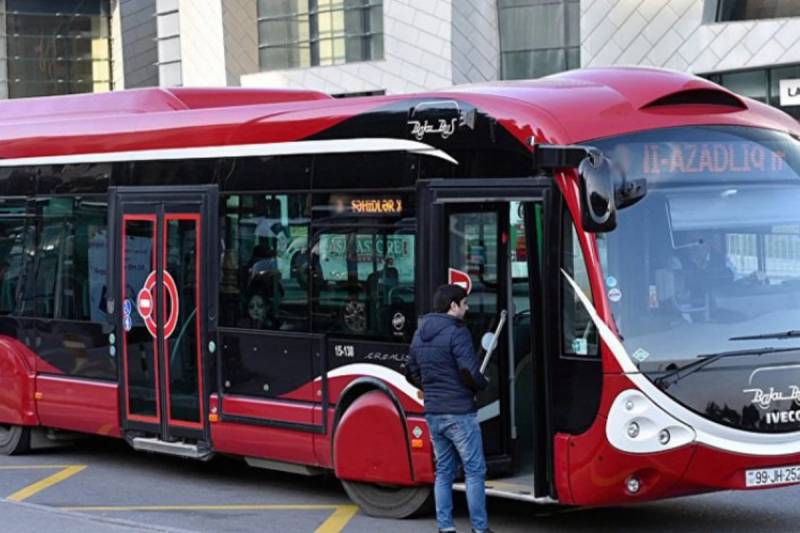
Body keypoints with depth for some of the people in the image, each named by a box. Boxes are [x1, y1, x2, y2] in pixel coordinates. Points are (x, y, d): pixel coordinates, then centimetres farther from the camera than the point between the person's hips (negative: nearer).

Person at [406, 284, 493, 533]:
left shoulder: (420, 334, 11)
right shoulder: (457, 332, -14)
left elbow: (413, 374, 17)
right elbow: (469, 371, -19)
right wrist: (482, 384, 0)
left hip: (433, 414, 7)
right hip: (459, 412, -7)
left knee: (443, 471, 13)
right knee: (474, 471, 0)